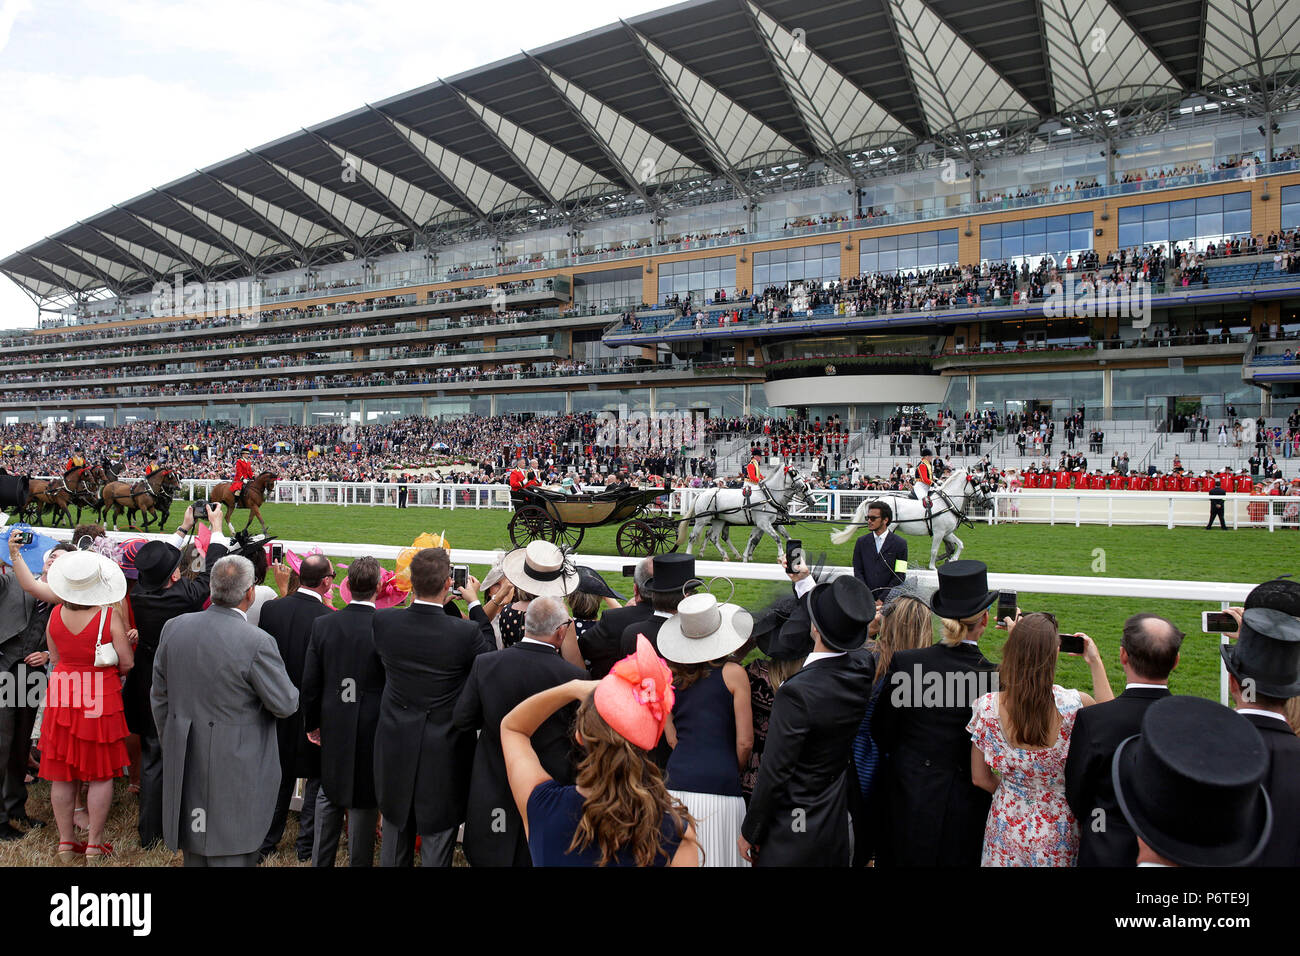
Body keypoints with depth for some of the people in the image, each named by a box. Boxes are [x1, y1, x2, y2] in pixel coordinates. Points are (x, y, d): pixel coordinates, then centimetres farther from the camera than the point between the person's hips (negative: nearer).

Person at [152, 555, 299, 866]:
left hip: (185, 763, 6)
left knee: (194, 852, 20)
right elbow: (285, 704, -14)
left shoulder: (174, 628, -2)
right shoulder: (257, 642, -22)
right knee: (231, 855, 5)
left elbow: (159, 696, 9)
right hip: (236, 768, -6)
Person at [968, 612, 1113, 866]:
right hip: (1058, 834, 0)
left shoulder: (987, 707, -20)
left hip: (1008, 826, 1)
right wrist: (1096, 663, 2)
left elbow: (980, 779, -5)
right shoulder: (1074, 705, -25)